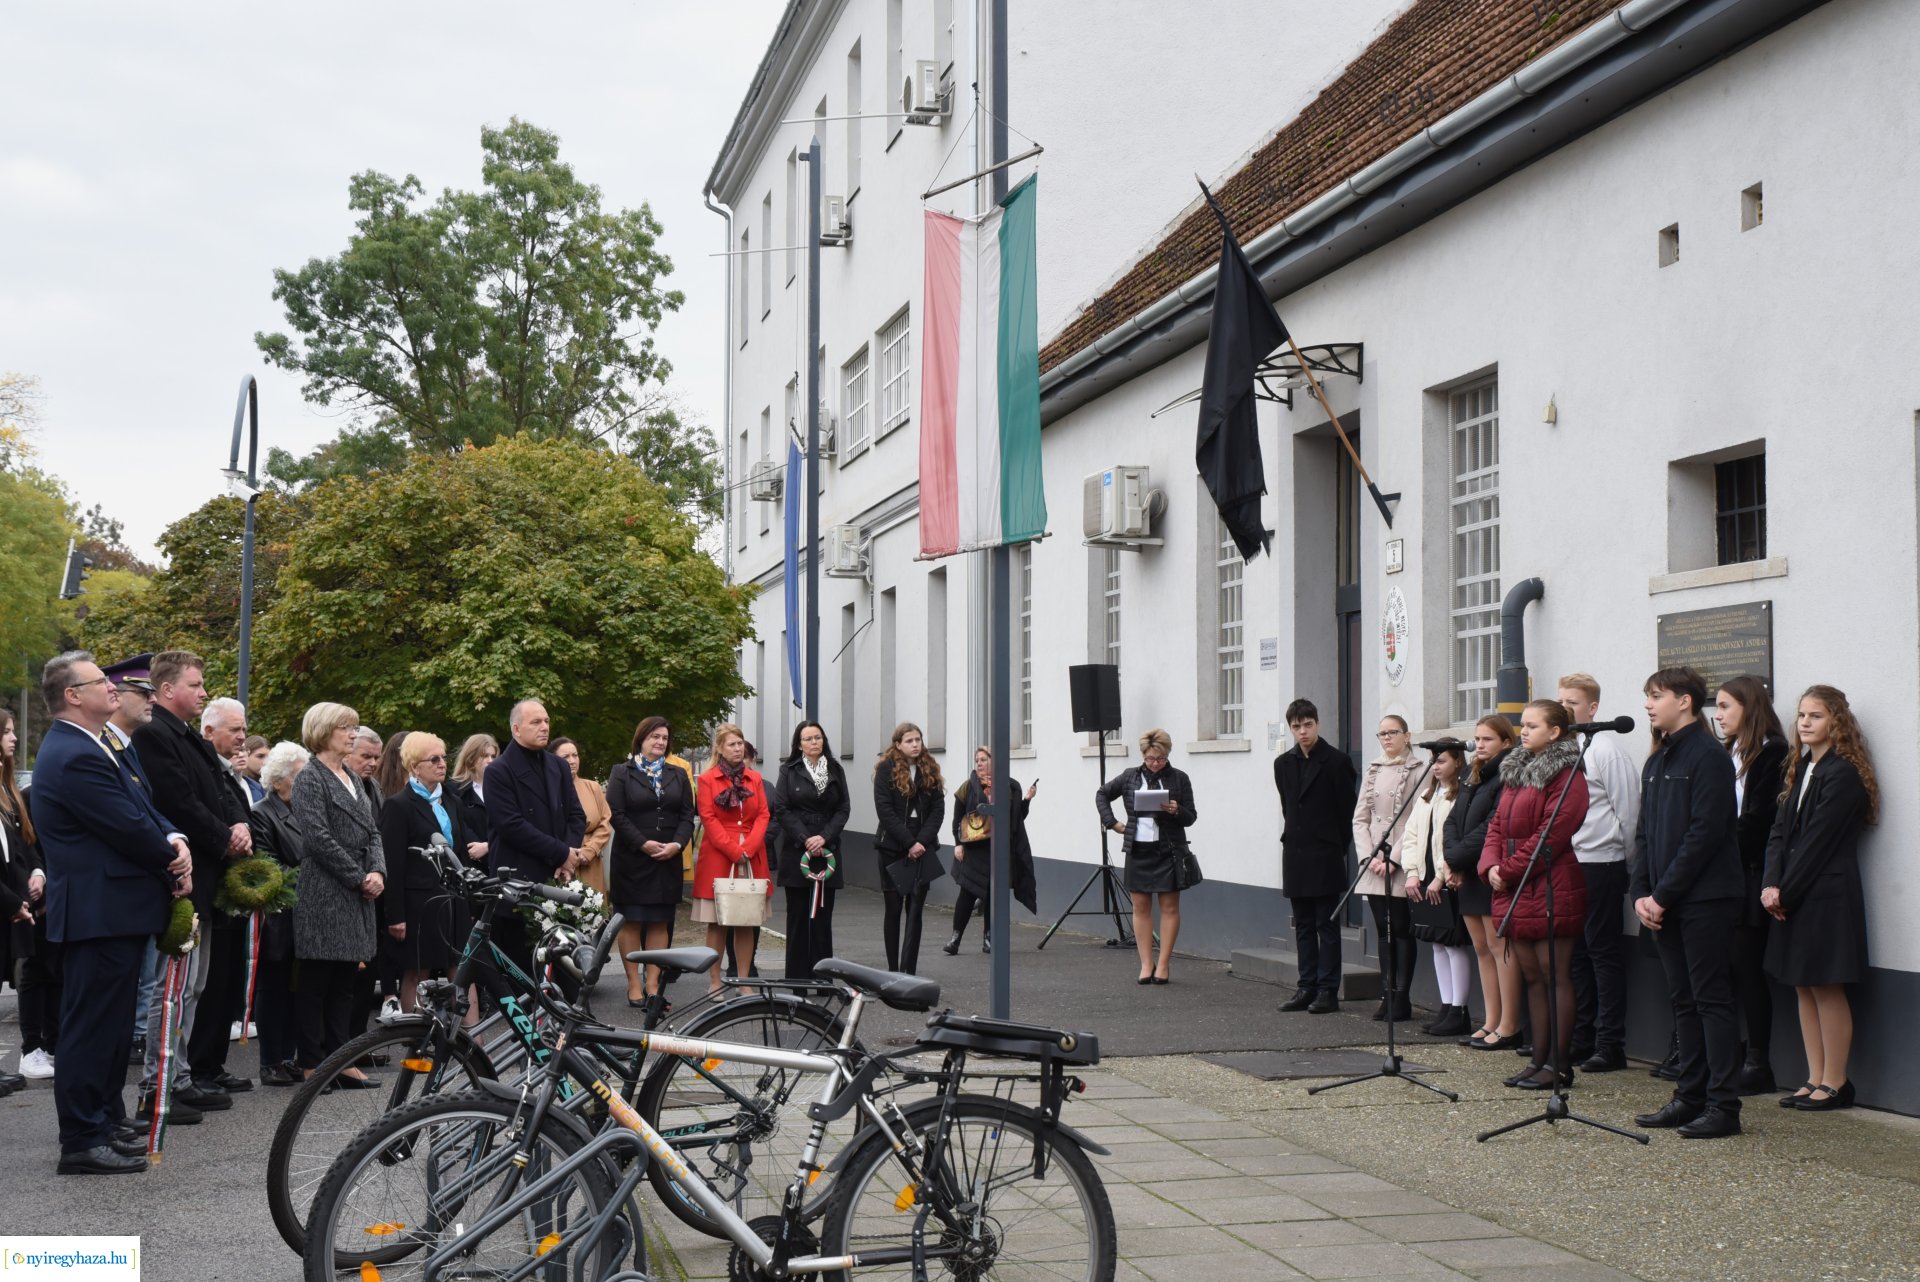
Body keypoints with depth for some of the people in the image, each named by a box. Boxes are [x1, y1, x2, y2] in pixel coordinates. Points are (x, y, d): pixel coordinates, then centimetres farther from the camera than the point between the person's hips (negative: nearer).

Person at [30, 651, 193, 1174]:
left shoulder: (86, 748, 15)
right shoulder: (74, 757, -19)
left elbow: (144, 811, 14)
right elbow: (129, 829, -20)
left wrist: (175, 842, -5)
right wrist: (173, 863, -3)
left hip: (113, 911, 11)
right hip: (100, 913, -11)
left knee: (112, 1022, 19)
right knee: (93, 1026, -6)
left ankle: (107, 1121, 29)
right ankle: (83, 1142, -1)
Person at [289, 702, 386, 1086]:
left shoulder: (352, 778, 18)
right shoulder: (310, 778, -7)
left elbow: (371, 831, 15)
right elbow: (318, 838, -15)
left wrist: (377, 871, -2)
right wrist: (359, 877, -12)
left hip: (357, 896, 8)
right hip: (325, 894, -8)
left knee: (347, 981, 9)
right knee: (318, 980, -2)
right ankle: (312, 1063, 3)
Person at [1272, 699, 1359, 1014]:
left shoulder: (1336, 761, -7)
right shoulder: (1283, 764, 9)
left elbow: (1348, 808, -4)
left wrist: (1337, 846, -1)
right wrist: (1295, 836, 12)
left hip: (1325, 855, -6)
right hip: (1296, 853, 6)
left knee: (1327, 925, -2)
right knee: (1303, 925, 9)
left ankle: (1328, 991, 1)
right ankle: (1307, 988, 14)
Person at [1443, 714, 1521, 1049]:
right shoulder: (1474, 779, 18)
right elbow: (1453, 821, 12)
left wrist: (1458, 858, -14)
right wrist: (1453, 860, -5)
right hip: (1469, 876, 9)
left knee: (1500, 947, -6)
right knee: (1482, 949, 11)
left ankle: (1508, 1027, -3)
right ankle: (1491, 1023, 15)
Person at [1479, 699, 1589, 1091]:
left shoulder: (1566, 776, -10)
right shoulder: (1515, 772, 17)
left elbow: (1551, 834, -17)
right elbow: (1498, 823, 16)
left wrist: (1509, 870, -14)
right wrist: (1491, 865, -1)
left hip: (1551, 890, -9)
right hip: (1515, 892, 9)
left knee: (1555, 976, -3)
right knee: (1532, 977, 11)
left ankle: (1559, 1065, 1)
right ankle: (1540, 1059, 16)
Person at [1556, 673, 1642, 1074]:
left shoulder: (1606, 749, -10)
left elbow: (1627, 811, -9)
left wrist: (1618, 854, -6)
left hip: (1600, 865, -8)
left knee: (1604, 955, -2)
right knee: (1575, 955, 13)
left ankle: (1610, 1045, 3)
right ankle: (1580, 1040, 22)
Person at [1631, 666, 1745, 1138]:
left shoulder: (1708, 757, -10)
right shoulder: (1656, 763, 15)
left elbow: (1704, 833, -16)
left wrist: (1662, 895, -15)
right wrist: (1641, 893, 1)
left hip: (1705, 899, -8)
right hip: (1664, 904, 8)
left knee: (1711, 999, -5)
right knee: (1684, 1001, 11)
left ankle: (1724, 1106, -3)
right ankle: (1690, 1098, 16)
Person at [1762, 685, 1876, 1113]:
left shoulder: (1844, 775, -12)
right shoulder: (1801, 769, 14)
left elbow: (1818, 841, -14)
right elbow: (1780, 830, 9)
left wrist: (1785, 891, -11)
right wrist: (1772, 884, -5)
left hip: (1827, 896, -8)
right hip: (1793, 897, 8)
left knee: (1827, 988, -3)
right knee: (1804, 988, 10)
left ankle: (1835, 1083, 4)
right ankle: (1815, 1079, 16)